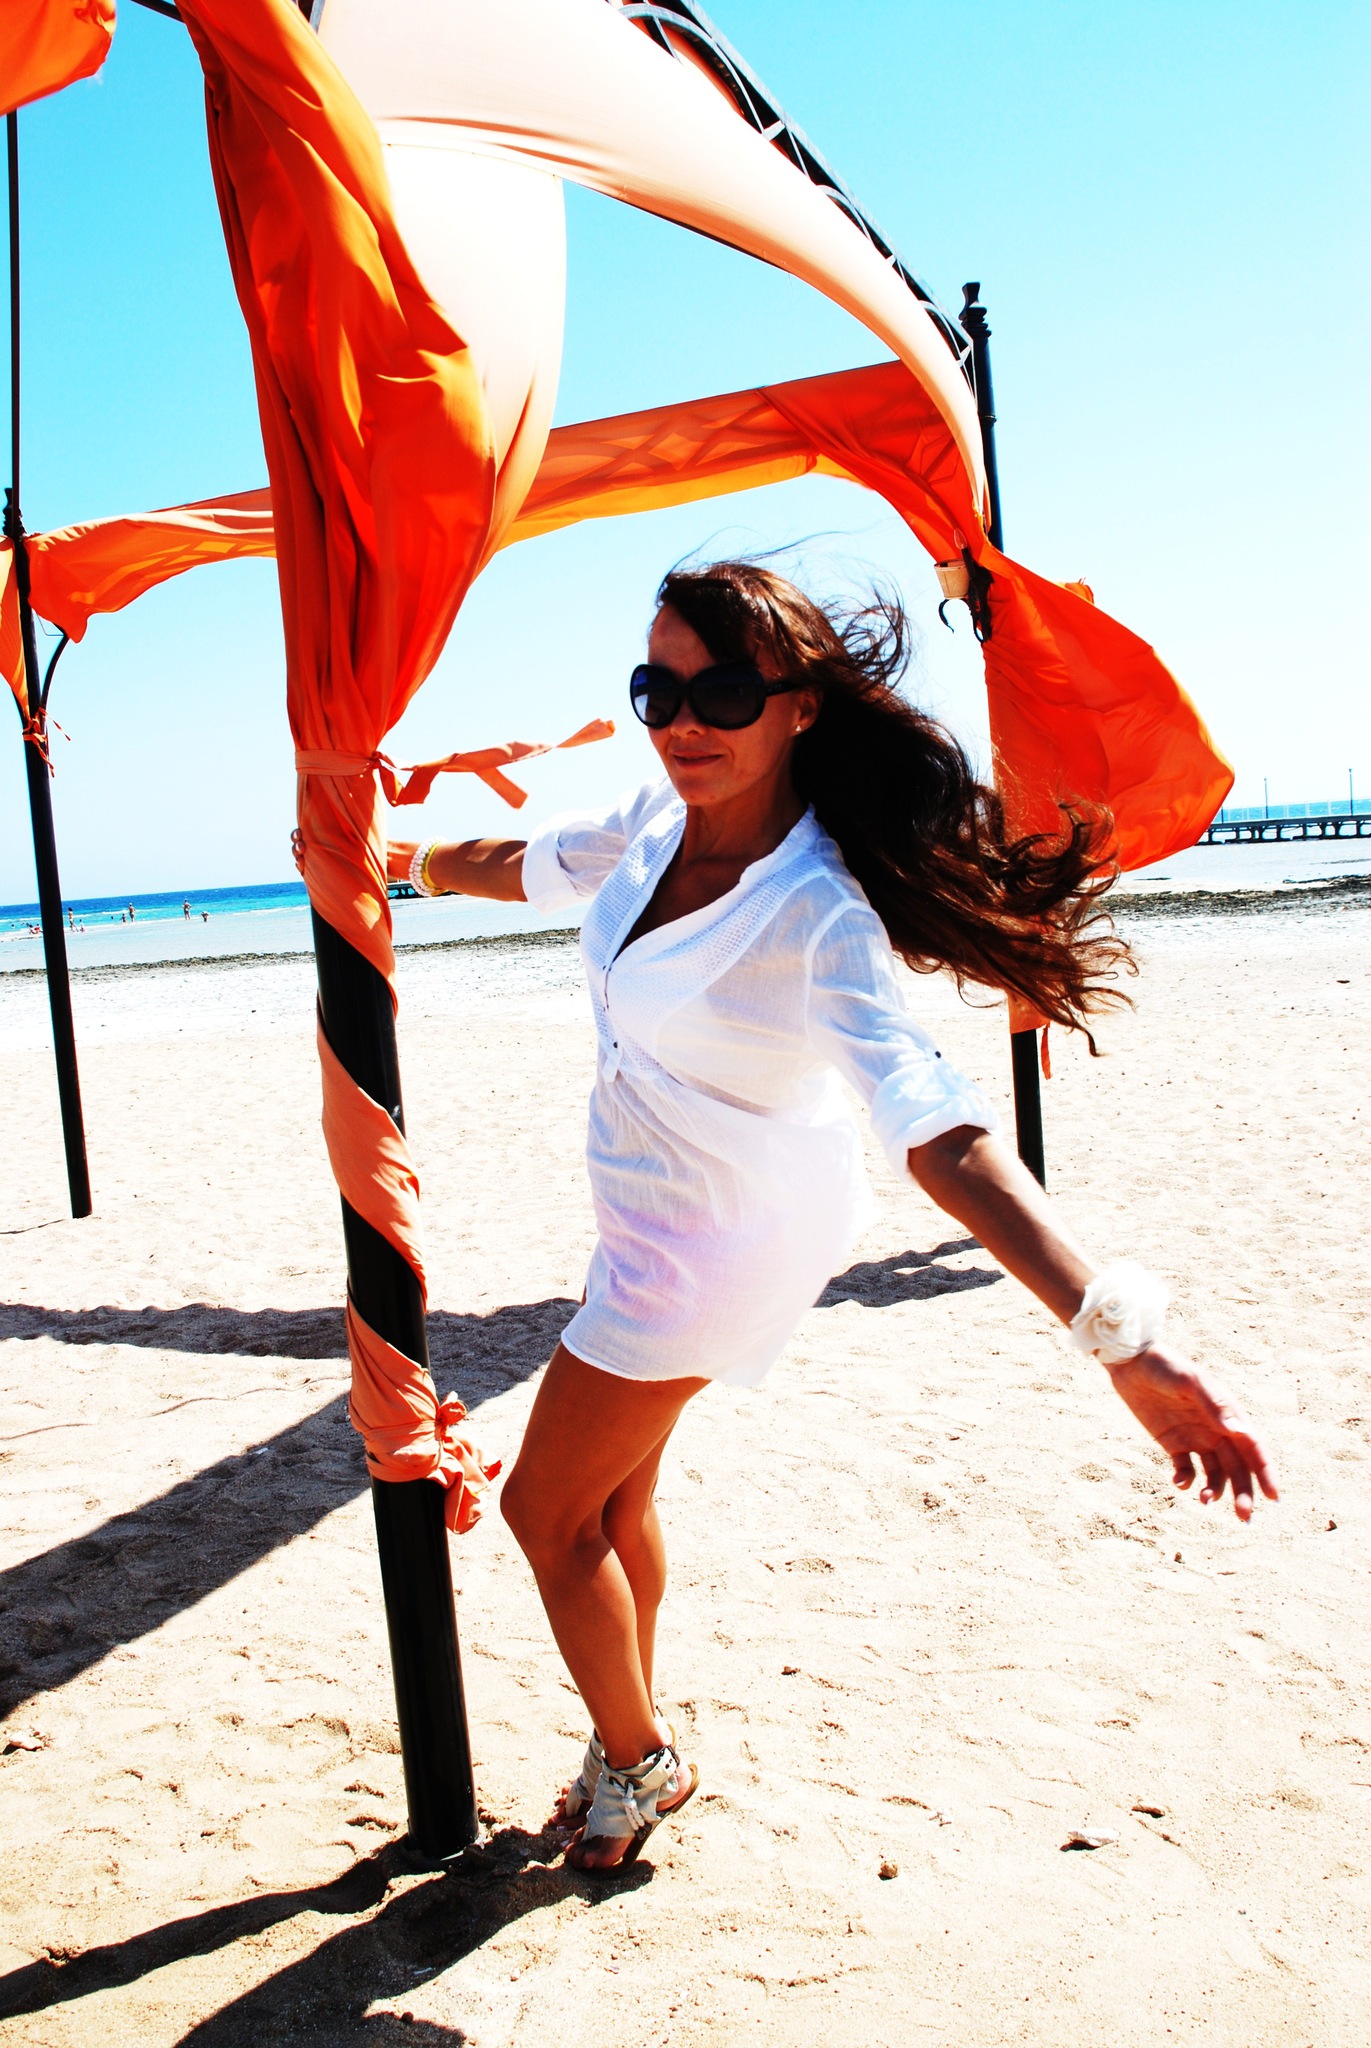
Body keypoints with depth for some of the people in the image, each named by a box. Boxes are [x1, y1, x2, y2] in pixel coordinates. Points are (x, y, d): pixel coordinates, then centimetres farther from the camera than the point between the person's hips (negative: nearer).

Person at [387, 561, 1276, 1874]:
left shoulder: (816, 914, -32)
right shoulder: (665, 815, -10)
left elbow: (939, 1132, -42)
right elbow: (536, 865, 12)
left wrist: (1122, 1338, -52)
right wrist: (419, 864, 30)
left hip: (719, 1235, -7)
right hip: (656, 1208, 7)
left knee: (546, 1509, 5)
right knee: (614, 1493, 21)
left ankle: (637, 1762, 31)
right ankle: (630, 1743, 44)